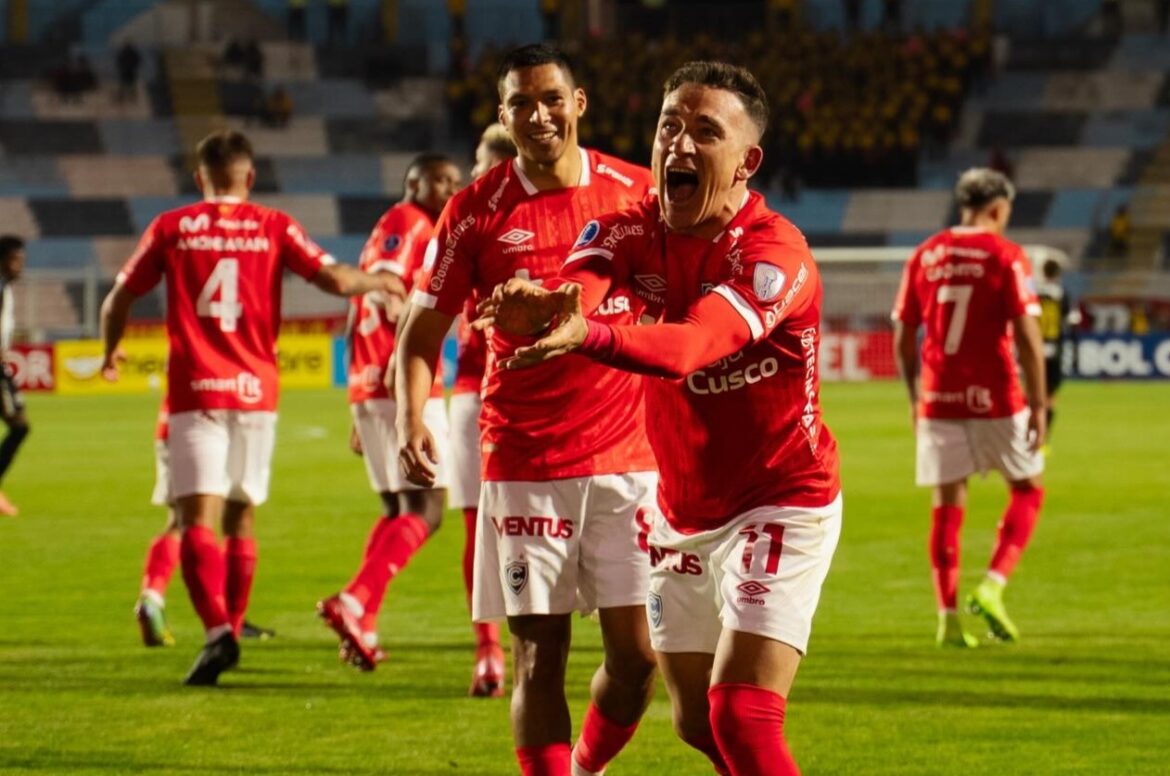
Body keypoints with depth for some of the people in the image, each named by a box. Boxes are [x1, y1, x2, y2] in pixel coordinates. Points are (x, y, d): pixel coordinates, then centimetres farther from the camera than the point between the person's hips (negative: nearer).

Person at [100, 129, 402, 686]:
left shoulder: (171, 229, 4)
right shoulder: (274, 228, 4)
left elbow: (118, 301, 9)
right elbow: (335, 280, -4)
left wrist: (111, 352, 29)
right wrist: (380, 282, 17)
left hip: (194, 390, -2)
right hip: (256, 390, 2)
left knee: (198, 520, -9)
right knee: (241, 519, 15)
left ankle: (217, 629, -28)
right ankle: (231, 632, 22)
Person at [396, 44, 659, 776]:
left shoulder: (637, 192, 2)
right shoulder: (478, 210, -1)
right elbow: (423, 329, 2)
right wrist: (413, 420, -15)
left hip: (627, 459, 1)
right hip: (523, 465, -1)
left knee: (636, 656, 1)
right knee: (540, 656, -3)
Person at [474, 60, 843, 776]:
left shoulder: (774, 253, -24)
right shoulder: (633, 230, -6)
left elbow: (691, 346, -42)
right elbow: (580, 281, -29)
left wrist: (586, 336, -62)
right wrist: (546, 306, -55)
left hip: (782, 507, -6)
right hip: (681, 515, 6)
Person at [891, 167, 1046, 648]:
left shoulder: (925, 256, 6)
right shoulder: (1005, 256, -6)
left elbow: (903, 339, 9)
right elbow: (1028, 337, -13)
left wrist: (915, 398, 20)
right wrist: (1038, 405, -9)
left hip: (938, 401, 4)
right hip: (995, 400, -3)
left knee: (947, 503, 8)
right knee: (1026, 490, 13)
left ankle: (949, 617, 4)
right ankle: (992, 586, -4)